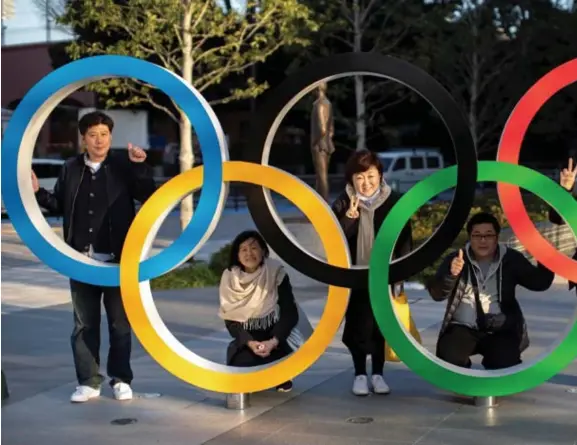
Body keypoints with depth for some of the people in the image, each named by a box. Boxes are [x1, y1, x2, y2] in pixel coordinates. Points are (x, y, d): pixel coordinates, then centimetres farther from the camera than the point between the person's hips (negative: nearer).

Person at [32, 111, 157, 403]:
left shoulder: (124, 166, -3)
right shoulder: (71, 169, 5)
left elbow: (150, 197, -11)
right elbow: (59, 205, 12)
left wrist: (140, 167, -22)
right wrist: (38, 192, -4)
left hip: (117, 260, -2)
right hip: (81, 261, 3)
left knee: (119, 323, 8)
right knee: (84, 324, 8)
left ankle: (121, 379, 19)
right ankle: (88, 382, 16)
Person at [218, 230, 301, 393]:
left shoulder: (276, 272, -15)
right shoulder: (229, 277, -9)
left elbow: (290, 313, -15)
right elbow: (230, 319, -7)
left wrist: (273, 341, -30)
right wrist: (250, 343, -24)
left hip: (276, 334, -1)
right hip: (246, 338, 2)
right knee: (239, 368, -24)